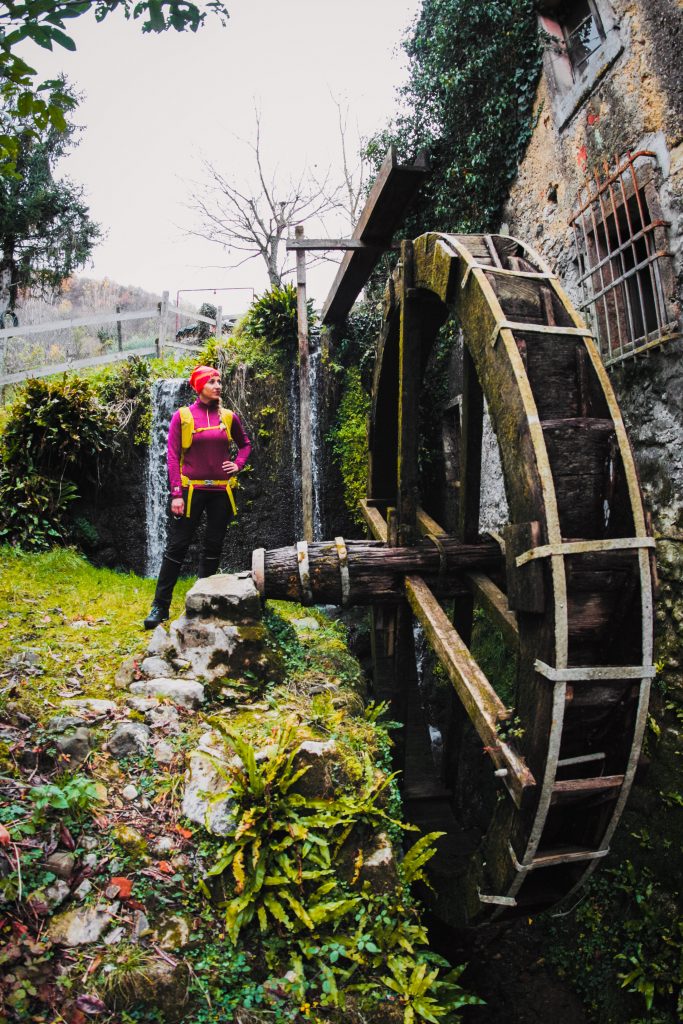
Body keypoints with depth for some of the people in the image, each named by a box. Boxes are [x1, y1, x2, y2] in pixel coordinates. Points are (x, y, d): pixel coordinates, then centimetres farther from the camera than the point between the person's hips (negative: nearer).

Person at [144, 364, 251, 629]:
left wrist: (238, 464, 3)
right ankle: (160, 606, 7)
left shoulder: (228, 416, 6)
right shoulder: (182, 416, -3)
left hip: (221, 490, 3)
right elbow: (172, 456, -5)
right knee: (176, 546, -1)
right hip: (192, 489, -3)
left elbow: (245, 444, 22)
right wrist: (176, 494, -12)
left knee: (213, 547, 9)